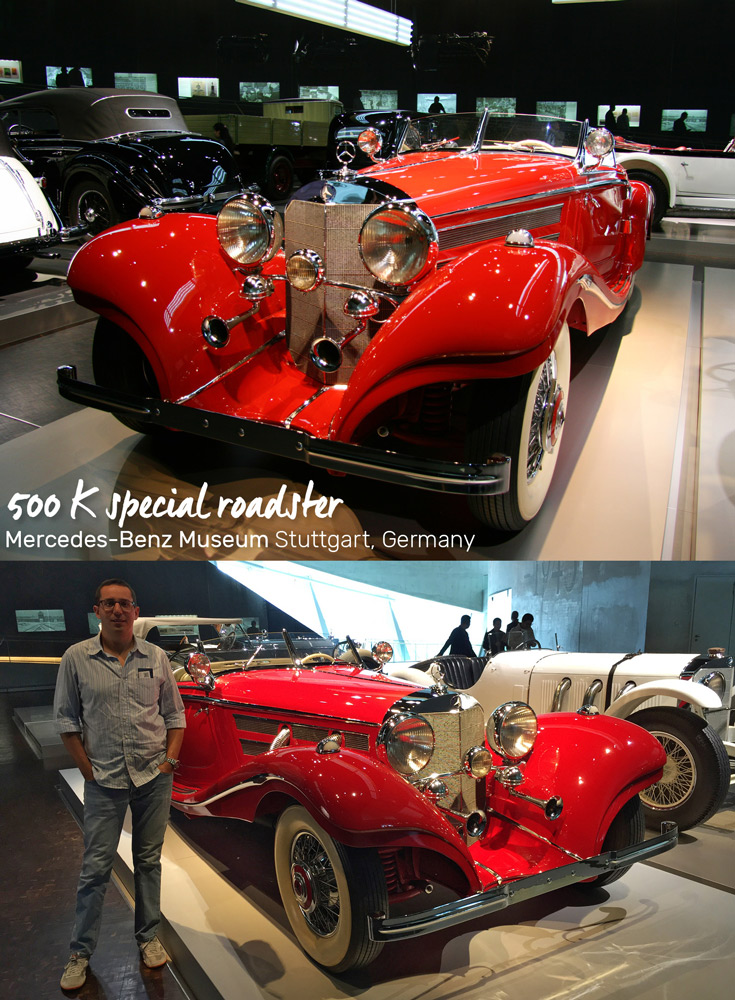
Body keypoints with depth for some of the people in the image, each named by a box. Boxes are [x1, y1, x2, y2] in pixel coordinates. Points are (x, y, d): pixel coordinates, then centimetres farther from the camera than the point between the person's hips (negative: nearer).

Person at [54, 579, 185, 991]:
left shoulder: (156, 658, 2)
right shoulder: (76, 658, -4)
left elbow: (175, 714, 8)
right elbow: (67, 719, 1)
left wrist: (169, 759, -1)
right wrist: (88, 769, -3)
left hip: (154, 777, 2)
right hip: (104, 781, -2)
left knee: (149, 860, 13)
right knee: (96, 867, 4)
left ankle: (149, 937, 28)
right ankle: (81, 953, 19)